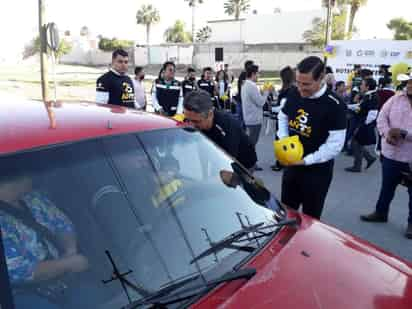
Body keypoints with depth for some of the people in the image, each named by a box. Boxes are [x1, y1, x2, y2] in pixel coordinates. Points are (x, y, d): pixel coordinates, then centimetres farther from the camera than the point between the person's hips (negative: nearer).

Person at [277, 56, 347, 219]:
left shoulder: (334, 105, -20)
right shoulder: (293, 95, -3)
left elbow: (335, 144, -20)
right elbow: (282, 118, 14)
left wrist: (306, 160, -22)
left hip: (317, 171, -5)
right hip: (291, 166, 5)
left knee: (310, 218, 11)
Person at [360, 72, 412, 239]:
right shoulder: (396, 99, 2)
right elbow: (382, 117, 1)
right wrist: (386, 133, -16)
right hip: (391, 154, 4)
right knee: (387, 186, 21)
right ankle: (381, 212, 40)